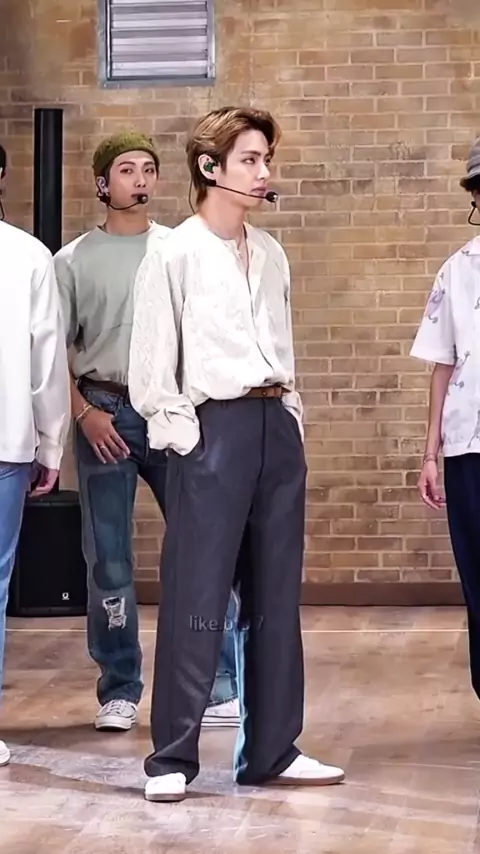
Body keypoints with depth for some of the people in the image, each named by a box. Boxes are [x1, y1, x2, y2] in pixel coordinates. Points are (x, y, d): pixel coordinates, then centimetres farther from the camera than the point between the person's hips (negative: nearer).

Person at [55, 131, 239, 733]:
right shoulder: (73, 261, 4)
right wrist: (85, 413, -6)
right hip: (106, 415, 0)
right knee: (108, 560, 5)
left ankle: (216, 686, 5)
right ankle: (119, 691, 15)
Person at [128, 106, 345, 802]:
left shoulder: (270, 255, 13)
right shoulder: (174, 256, -4)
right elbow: (150, 364, -5)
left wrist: (291, 418, 12)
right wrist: (181, 433, -10)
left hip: (276, 427, 6)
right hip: (213, 429, -6)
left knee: (275, 596, 8)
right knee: (196, 599, -5)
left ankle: (272, 750, 16)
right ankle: (172, 758, 3)